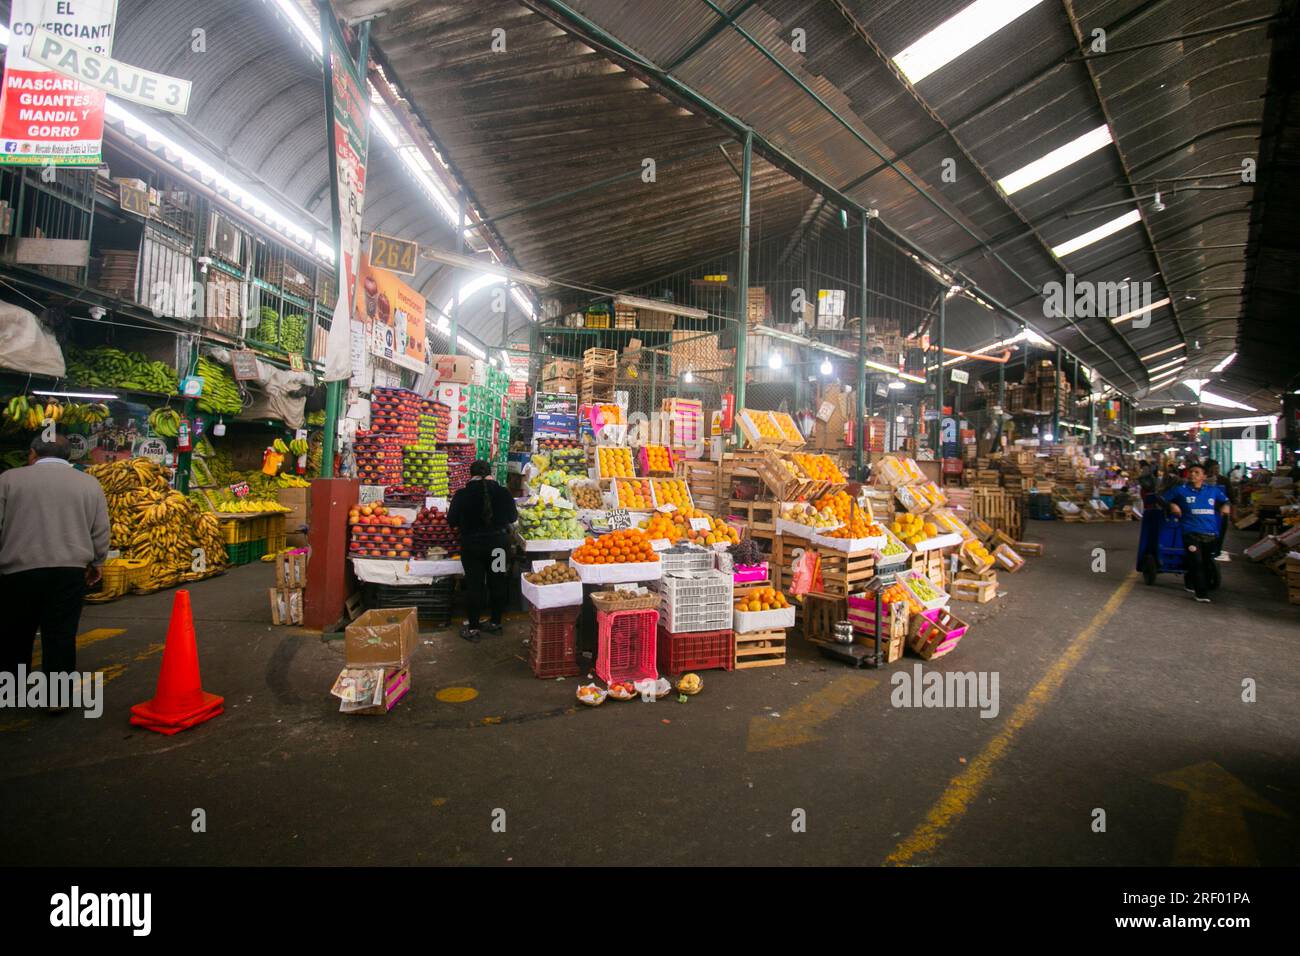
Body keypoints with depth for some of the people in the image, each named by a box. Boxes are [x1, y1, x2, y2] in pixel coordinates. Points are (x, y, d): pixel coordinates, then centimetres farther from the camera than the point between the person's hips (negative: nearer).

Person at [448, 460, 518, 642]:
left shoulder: (461, 495, -11)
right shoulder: (503, 492, -6)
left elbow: (451, 521, -2)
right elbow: (513, 517, 7)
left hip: (472, 545, -1)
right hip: (499, 543, 1)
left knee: (474, 585, 8)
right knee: (497, 584, 14)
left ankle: (472, 628, 16)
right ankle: (495, 623, 26)